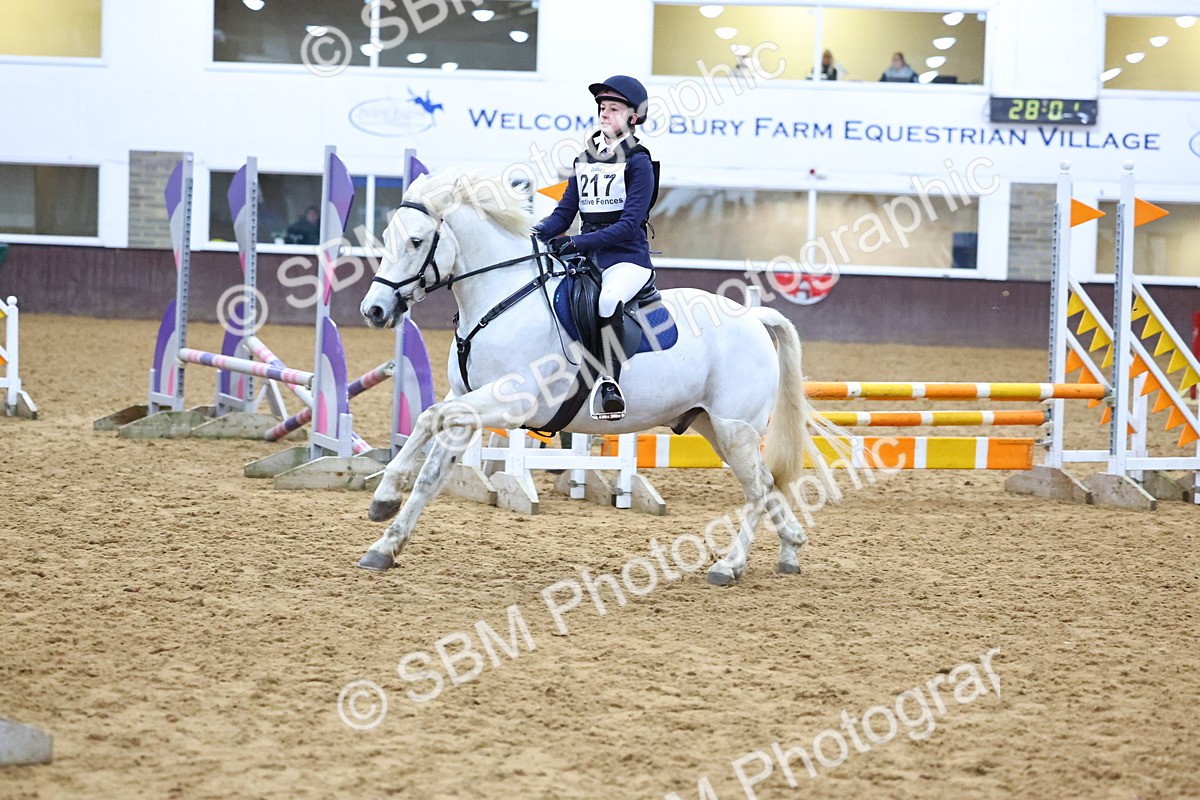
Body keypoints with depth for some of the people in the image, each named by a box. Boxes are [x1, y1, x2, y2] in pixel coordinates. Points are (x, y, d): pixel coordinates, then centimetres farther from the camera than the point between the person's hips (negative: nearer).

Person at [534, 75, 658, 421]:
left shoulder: (637, 162, -5)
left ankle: (610, 380, -34)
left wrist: (579, 242, -24)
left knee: (607, 300, -37)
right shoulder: (585, 159, 14)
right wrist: (535, 234, -7)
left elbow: (629, 224, -15)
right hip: (588, 258, 7)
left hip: (627, 258, -7)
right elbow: (564, 213, 14)